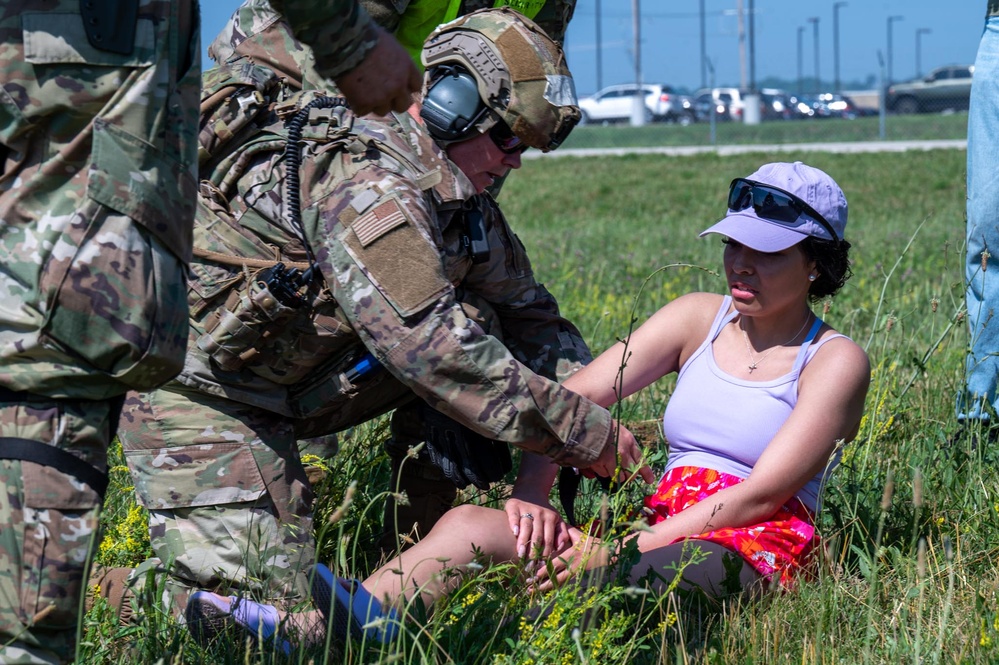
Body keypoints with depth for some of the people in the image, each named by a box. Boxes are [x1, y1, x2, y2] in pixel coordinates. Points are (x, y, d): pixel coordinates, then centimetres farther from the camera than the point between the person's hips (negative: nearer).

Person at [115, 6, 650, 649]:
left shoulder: (460, 198, 6)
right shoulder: (367, 178, -24)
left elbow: (530, 312, 16)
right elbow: (427, 344, -31)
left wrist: (589, 421, -2)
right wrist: (581, 431, -25)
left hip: (279, 389, 9)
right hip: (199, 389, -9)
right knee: (266, 611, -18)